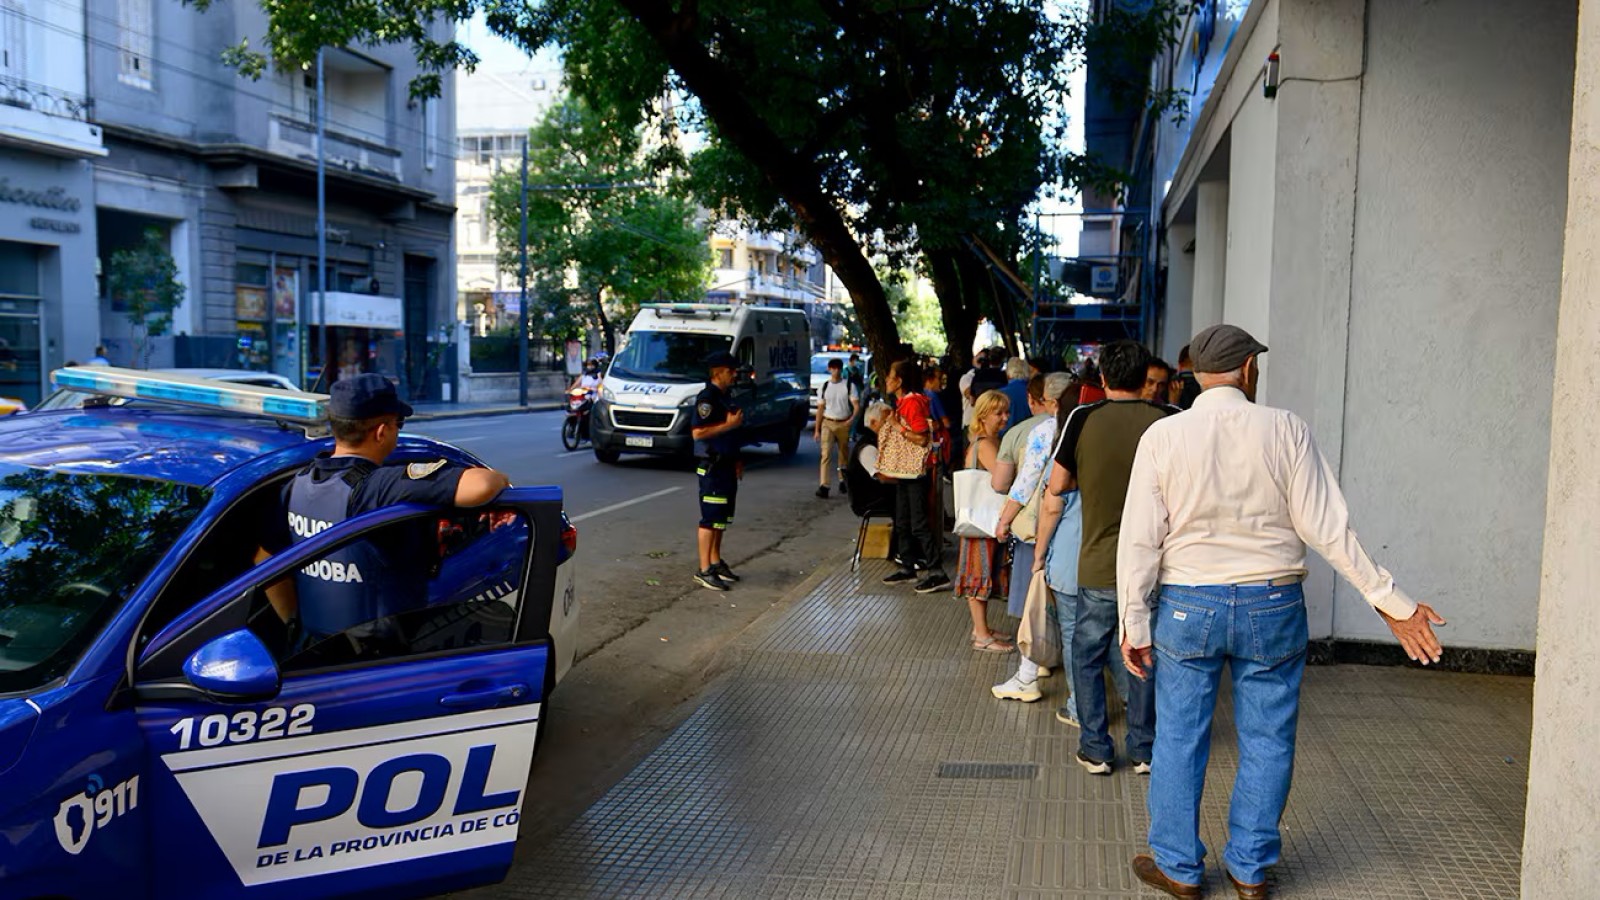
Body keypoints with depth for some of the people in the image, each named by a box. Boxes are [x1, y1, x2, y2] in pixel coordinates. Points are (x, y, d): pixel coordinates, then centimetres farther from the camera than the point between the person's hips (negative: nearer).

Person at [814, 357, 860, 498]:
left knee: (844, 454, 10)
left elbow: (856, 406, -4)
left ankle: (843, 482, 26)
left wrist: (850, 420, -20)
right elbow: (820, 409, 8)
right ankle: (823, 486, -17)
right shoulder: (824, 387, 6)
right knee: (826, 454, -10)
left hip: (843, 424, 0)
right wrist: (816, 429, 5)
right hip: (827, 423, 0)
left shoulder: (849, 386, 0)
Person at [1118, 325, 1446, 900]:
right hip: (1272, 605, 0)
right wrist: (1390, 601, -1)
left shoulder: (1163, 436, -6)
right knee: (1267, 740, 14)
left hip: (1187, 607, 0)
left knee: (1180, 738, 11)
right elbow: (1325, 527, -8)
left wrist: (1135, 624, 1)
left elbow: (1140, 539, -6)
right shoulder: (1285, 430, -7)